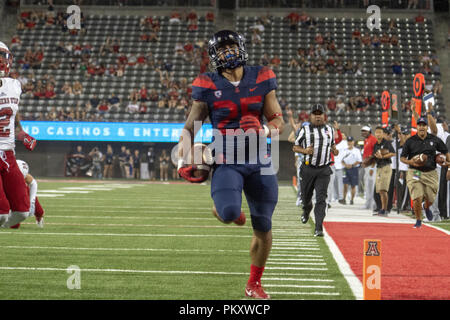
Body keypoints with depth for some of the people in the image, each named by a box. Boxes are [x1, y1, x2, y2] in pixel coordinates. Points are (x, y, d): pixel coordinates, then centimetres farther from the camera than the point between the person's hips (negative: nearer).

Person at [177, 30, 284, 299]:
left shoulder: (261, 80, 2)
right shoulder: (209, 86, -2)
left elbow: (279, 122, 5)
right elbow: (191, 126, 4)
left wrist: (264, 130, -17)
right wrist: (184, 160, -9)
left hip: (260, 161, 2)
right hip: (226, 162, -2)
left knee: (263, 228, 9)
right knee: (229, 213, -28)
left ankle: (254, 284, 31)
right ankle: (224, 210, 13)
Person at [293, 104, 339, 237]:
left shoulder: (330, 129, 11)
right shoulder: (305, 130, 3)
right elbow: (295, 147, 6)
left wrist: (335, 150, 2)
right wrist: (304, 150, -14)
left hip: (324, 170, 0)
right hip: (308, 169, 0)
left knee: (321, 199, -9)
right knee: (306, 196, 11)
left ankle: (318, 228, -11)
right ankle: (307, 210, 47)